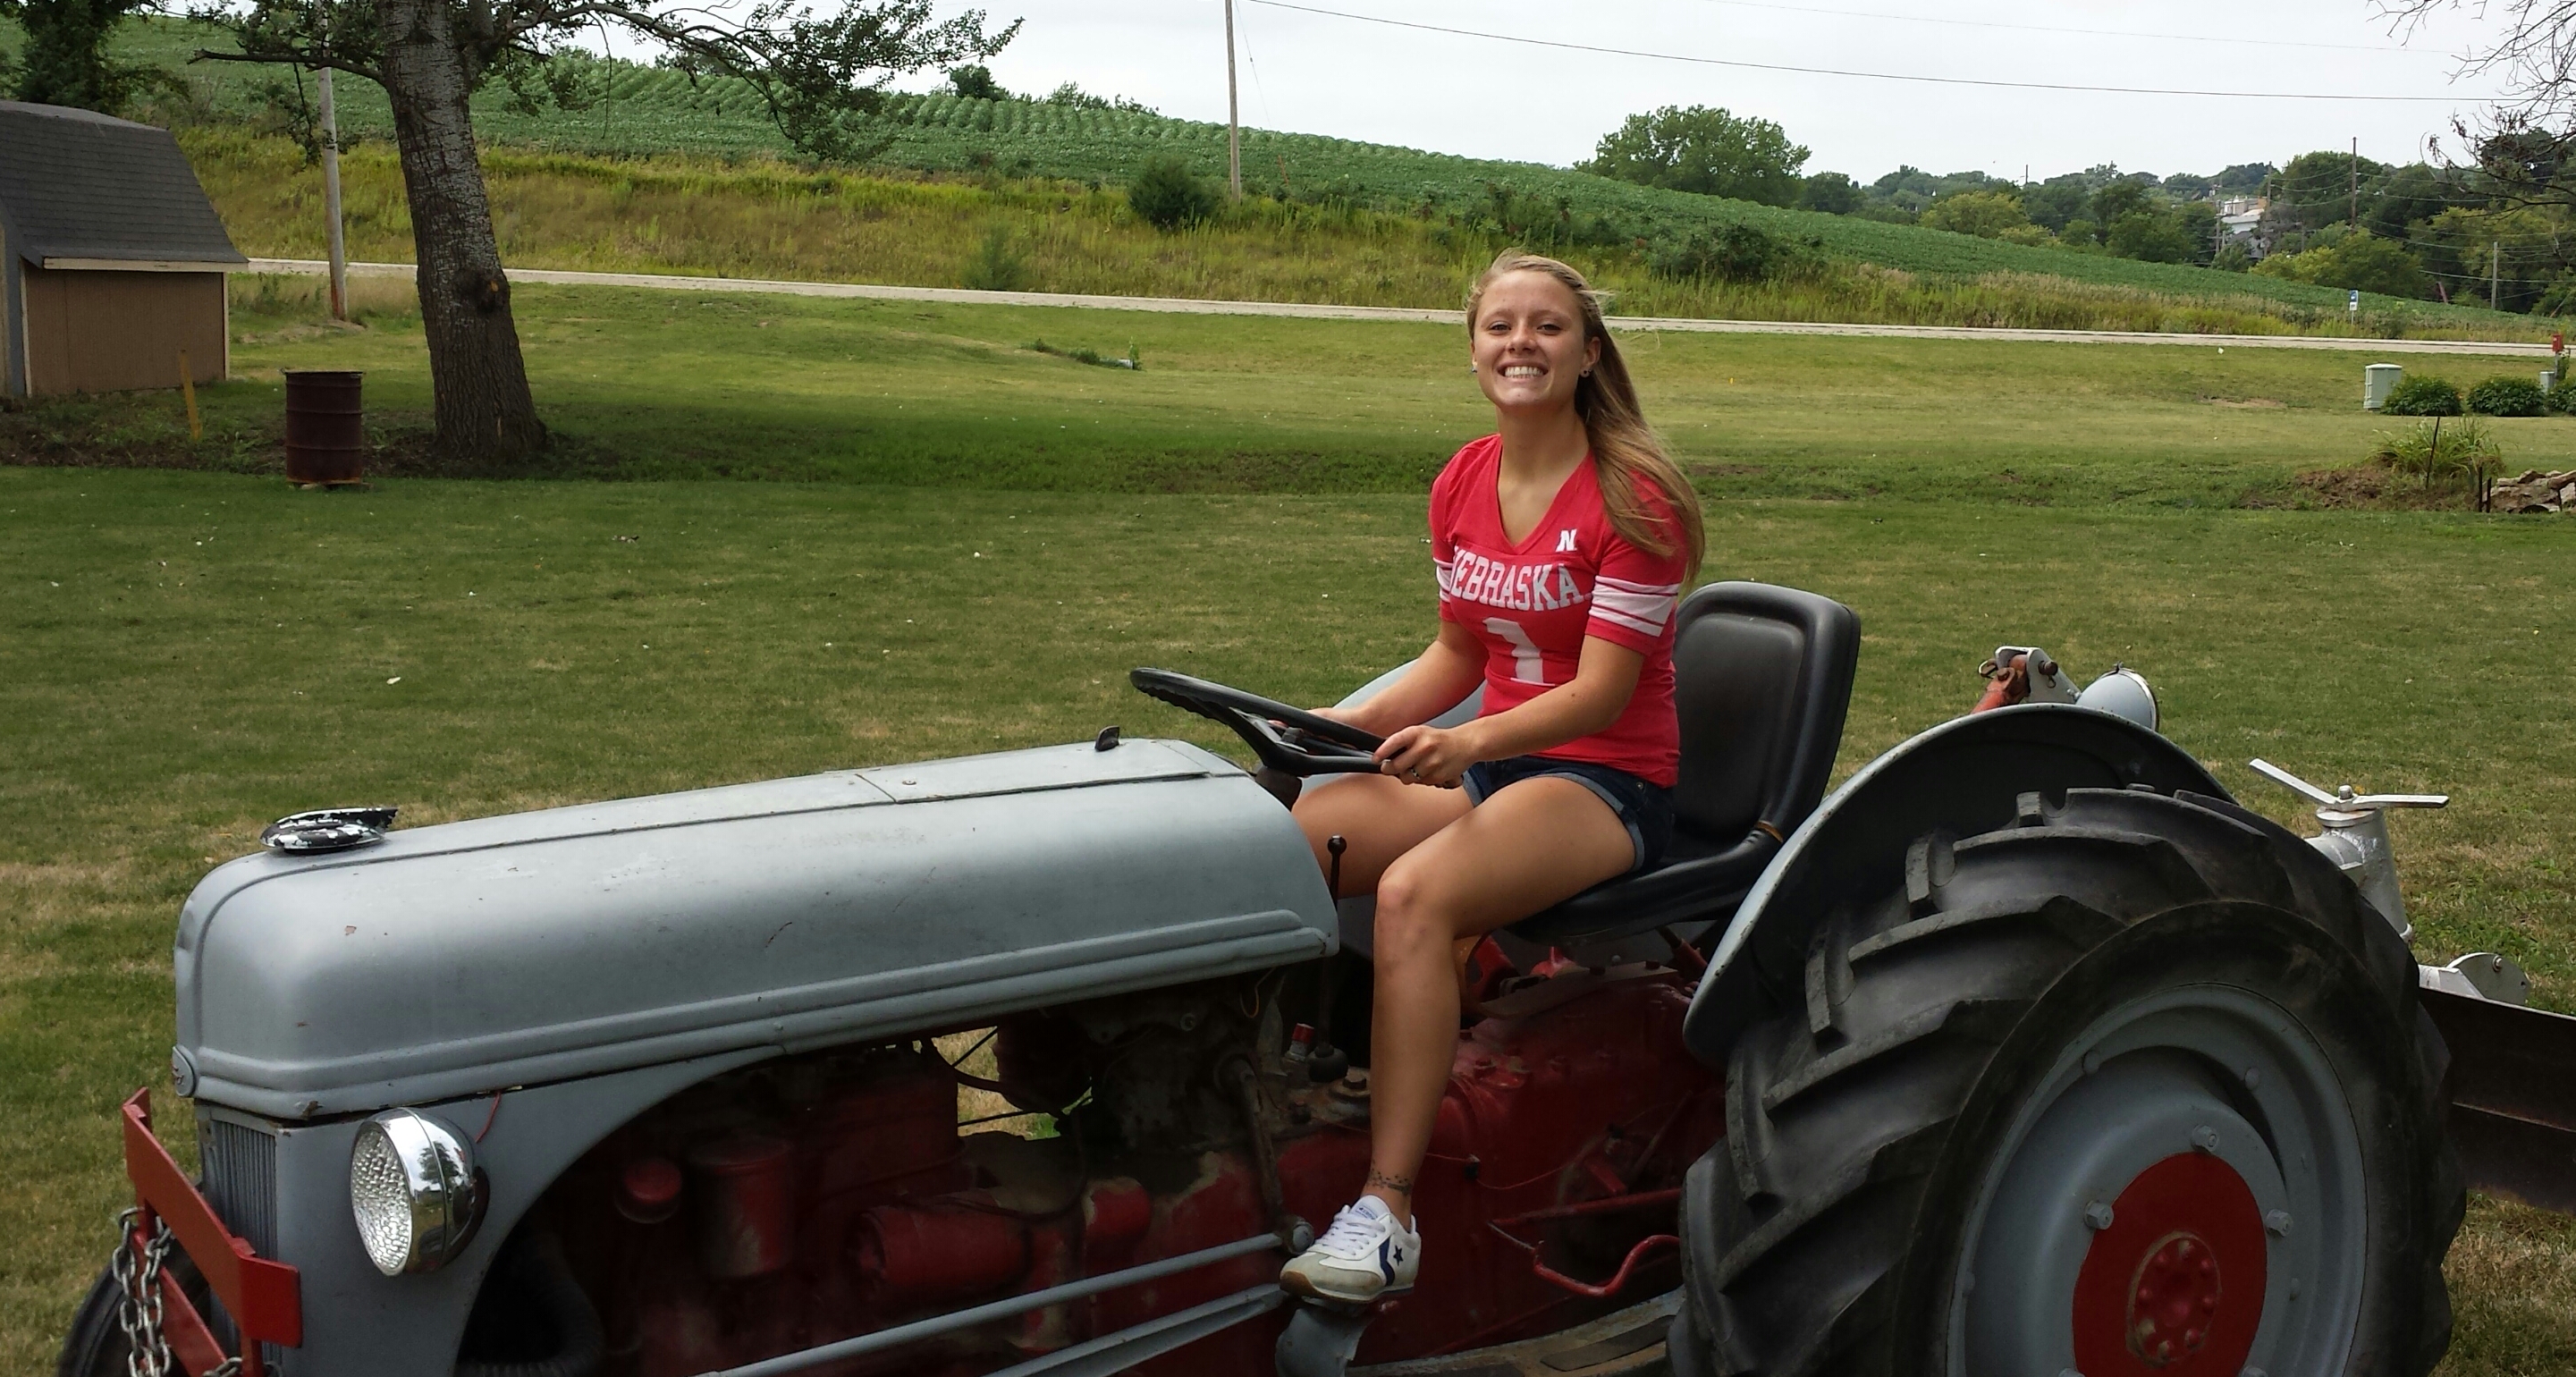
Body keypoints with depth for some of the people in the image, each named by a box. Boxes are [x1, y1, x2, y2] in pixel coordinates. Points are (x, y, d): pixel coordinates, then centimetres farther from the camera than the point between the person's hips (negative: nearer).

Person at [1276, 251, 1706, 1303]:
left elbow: (1602, 693, -18)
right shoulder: (1462, 485, 9)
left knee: (1415, 891, -35)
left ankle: (1387, 1212, -35)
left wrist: (1468, 742, -34)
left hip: (1607, 781, -7)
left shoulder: (1633, 497, -12)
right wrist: (1350, 720, 0)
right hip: (1484, 758, 7)